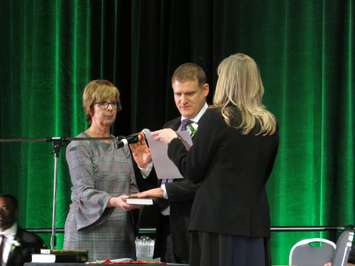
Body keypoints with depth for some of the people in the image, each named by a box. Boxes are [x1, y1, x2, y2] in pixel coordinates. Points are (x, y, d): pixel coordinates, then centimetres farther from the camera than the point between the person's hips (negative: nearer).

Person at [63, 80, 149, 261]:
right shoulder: (79, 147, -3)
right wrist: (113, 201, -31)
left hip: (122, 231, 5)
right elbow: (84, 192, -14)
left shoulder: (122, 146, 16)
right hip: (91, 231, -5)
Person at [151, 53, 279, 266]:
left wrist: (173, 141, 11)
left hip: (220, 219, -5)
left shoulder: (216, 118, -9)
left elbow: (192, 171, -4)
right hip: (256, 220, 5)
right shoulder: (269, 124, 7)